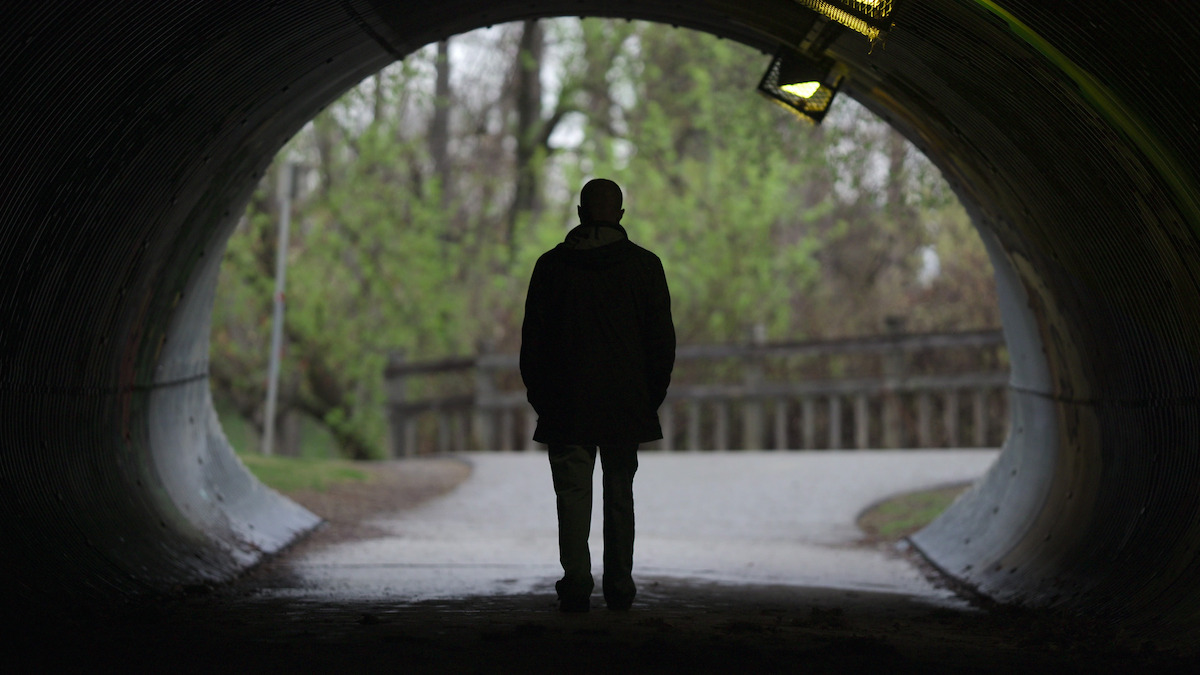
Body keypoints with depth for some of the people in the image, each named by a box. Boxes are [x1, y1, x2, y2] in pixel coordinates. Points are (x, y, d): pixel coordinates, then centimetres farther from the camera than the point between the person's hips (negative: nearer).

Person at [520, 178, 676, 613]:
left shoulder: (551, 265, 0)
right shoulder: (644, 265, 1)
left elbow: (532, 337, 2)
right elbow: (662, 338, 3)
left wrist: (539, 395, 9)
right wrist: (652, 395, 11)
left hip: (566, 405, -1)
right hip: (627, 404, 1)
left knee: (573, 494, 1)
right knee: (620, 495, 12)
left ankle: (576, 580, -13)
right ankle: (619, 588, 15)